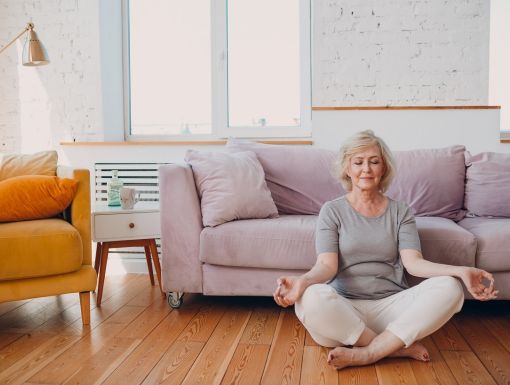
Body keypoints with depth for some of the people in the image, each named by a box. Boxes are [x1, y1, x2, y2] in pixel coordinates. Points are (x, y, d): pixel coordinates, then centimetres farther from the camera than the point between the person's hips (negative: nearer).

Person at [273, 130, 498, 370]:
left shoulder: (400, 212, 11)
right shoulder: (332, 211, 6)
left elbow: (413, 262, -3)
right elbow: (327, 265, -6)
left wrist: (461, 271, -22)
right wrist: (303, 280, -30)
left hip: (391, 305, 2)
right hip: (345, 309, -2)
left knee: (449, 288, -24)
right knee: (311, 299, -35)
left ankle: (365, 353, -24)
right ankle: (398, 348, -19)